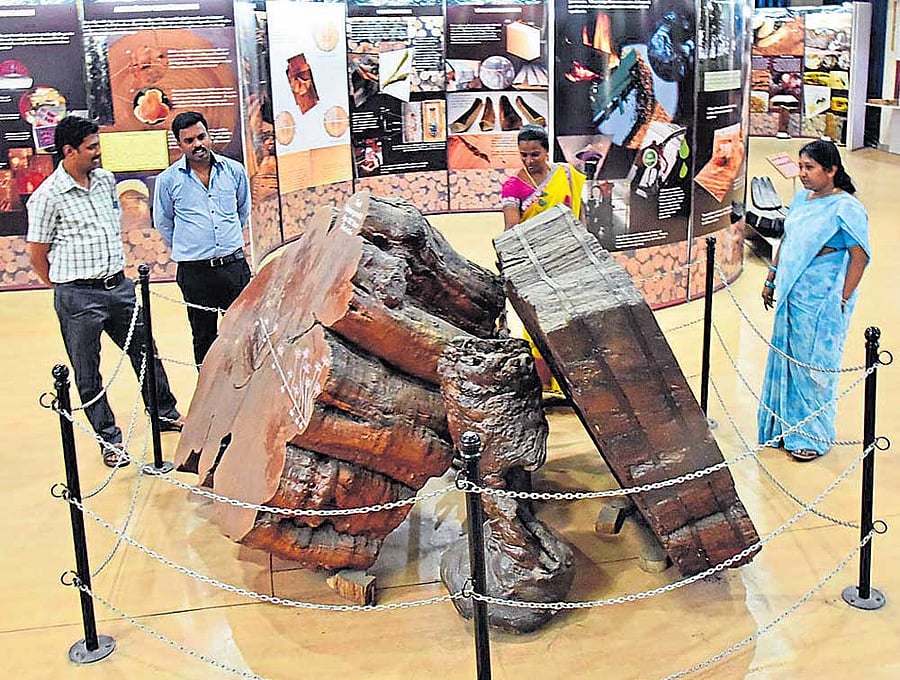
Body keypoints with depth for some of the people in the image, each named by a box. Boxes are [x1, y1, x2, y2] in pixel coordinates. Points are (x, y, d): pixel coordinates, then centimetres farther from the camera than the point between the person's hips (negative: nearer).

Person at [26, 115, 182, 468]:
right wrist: (66, 287, 1)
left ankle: (165, 413, 35)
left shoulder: (105, 179, 5)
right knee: (88, 374, 7)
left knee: (145, 352, 16)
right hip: (78, 299, -6)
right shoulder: (47, 197, -14)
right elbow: (36, 253, -7)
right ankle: (109, 439, 20)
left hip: (119, 286, 6)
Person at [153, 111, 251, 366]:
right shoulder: (168, 180, -5)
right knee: (204, 336, 10)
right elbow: (162, 223, 10)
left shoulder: (234, 170, 1)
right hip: (195, 272, -2)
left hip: (235, 265, 2)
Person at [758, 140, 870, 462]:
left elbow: (860, 256, -16)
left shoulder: (846, 208, -16)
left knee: (813, 365, 3)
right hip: (791, 296, 8)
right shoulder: (801, 198, 8)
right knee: (785, 359, 15)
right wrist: (771, 280, 18)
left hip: (821, 303, -7)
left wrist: (842, 301, -16)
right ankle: (788, 425, 31)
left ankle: (814, 436, 18)